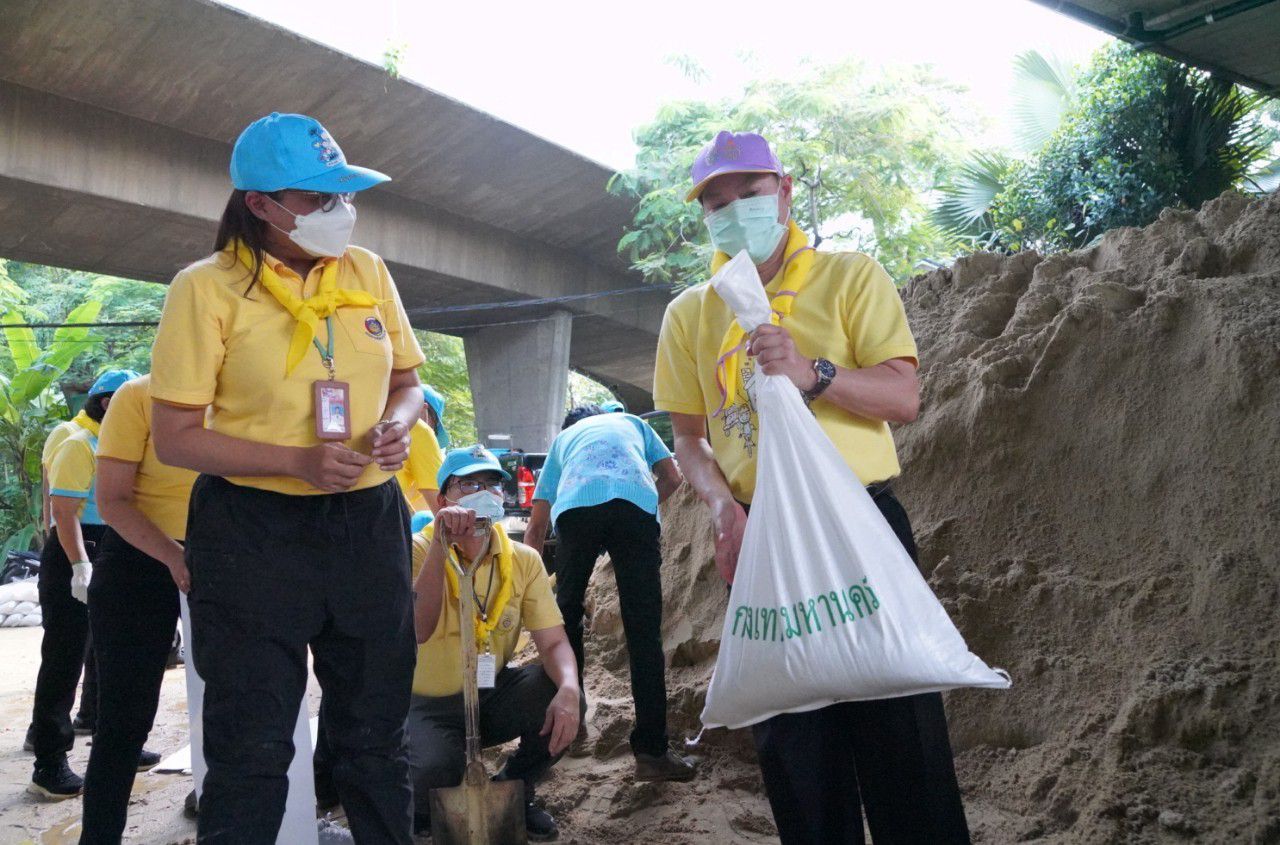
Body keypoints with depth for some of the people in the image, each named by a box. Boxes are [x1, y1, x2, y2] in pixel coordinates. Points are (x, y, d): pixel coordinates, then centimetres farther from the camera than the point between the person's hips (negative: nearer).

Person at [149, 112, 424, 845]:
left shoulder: (367, 271, 5)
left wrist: (399, 422, -8)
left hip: (368, 521, 4)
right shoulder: (208, 288, -9)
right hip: (254, 530, -4)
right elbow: (175, 436, -11)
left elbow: (408, 382, 16)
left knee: (376, 729, 14)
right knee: (252, 746, 3)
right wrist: (298, 461, -22)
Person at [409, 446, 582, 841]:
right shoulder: (418, 550, -16)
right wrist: (440, 546, -39)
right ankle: (425, 809, 9)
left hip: (494, 696, 3)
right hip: (430, 705, -3)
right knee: (434, 773, -33)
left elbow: (554, 642, -10)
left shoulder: (523, 560, -5)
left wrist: (568, 688, -32)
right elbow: (418, 631, -32)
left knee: (564, 700, -25)